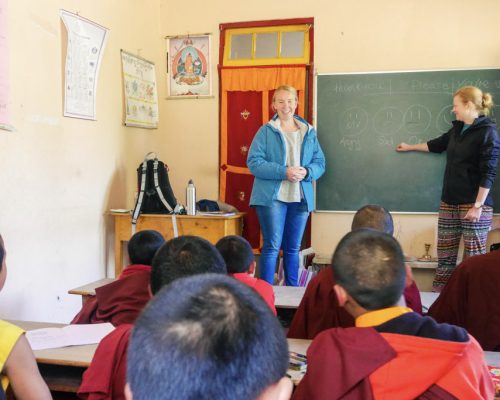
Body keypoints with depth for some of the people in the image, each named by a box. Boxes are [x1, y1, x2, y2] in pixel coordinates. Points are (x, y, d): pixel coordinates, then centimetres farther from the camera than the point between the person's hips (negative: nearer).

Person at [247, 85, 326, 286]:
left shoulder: (309, 132, 11)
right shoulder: (266, 131, -1)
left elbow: (320, 163, 10)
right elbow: (254, 162, -10)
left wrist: (307, 172, -13)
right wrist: (284, 172, -20)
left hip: (301, 198, 4)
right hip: (272, 196, -4)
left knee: (293, 248, 12)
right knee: (272, 246, -6)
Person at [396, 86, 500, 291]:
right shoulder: (457, 129, 12)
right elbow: (437, 144, 31)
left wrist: (478, 205, -18)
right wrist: (410, 147, 41)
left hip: (473, 204, -7)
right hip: (449, 201, 7)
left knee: (474, 255, -5)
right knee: (445, 252, 8)